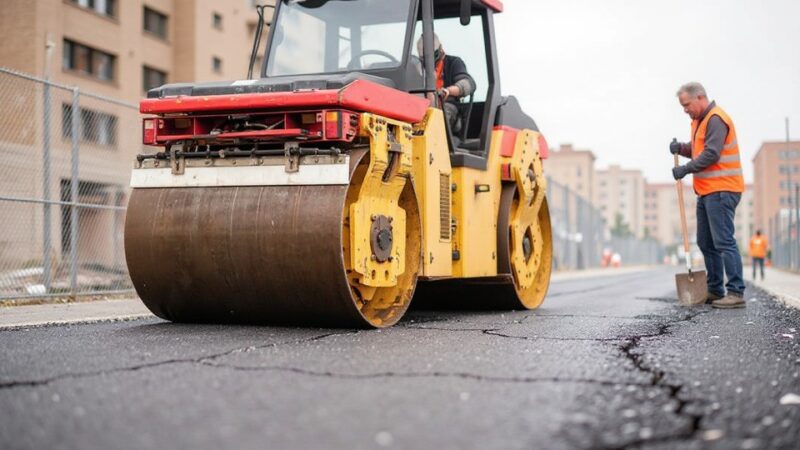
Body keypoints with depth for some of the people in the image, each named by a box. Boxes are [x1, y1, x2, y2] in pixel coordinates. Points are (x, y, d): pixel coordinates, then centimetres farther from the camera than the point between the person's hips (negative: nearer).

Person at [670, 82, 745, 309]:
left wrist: (686, 169, -18)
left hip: (721, 190, -10)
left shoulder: (716, 119, -13)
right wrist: (681, 147, 3)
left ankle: (736, 292, -12)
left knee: (724, 241, -13)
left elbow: (711, 154, -21)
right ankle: (715, 290, 19)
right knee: (706, 243, 12)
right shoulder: (699, 120, 18)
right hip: (706, 191, 10)